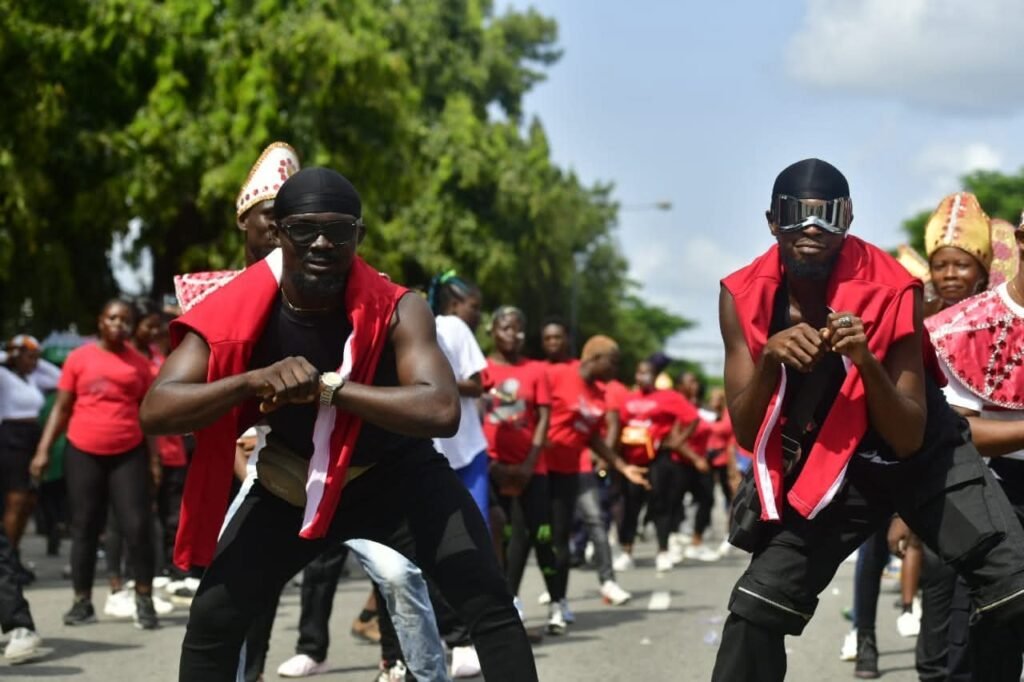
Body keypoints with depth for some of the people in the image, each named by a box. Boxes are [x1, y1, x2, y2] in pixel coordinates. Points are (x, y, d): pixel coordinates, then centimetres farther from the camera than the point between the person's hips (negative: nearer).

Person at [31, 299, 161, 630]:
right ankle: (82, 602, 13)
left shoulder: (139, 363, 6)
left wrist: (154, 458, 5)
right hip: (83, 454, 0)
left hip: (129, 454, 0)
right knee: (84, 528, 6)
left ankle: (145, 600, 0)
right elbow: (61, 408, 6)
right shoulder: (79, 358, 3)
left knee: (138, 526, -6)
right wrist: (43, 449, 0)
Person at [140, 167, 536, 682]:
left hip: (398, 473, -2)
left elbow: (441, 411, -40)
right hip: (293, 481, 2)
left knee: (491, 607, -15)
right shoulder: (237, 312, -21)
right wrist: (252, 381, -43)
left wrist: (327, 388, -43)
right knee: (212, 620, -1)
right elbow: (155, 412, -27)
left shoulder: (397, 311, -27)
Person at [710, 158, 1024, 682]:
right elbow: (746, 434, -14)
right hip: (826, 466, 2)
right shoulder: (744, 299, -15)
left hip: (925, 457, -2)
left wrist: (867, 362, -39)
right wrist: (768, 359, -32)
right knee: (754, 610, -5)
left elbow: (909, 439, -22)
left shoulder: (889, 291, -23)